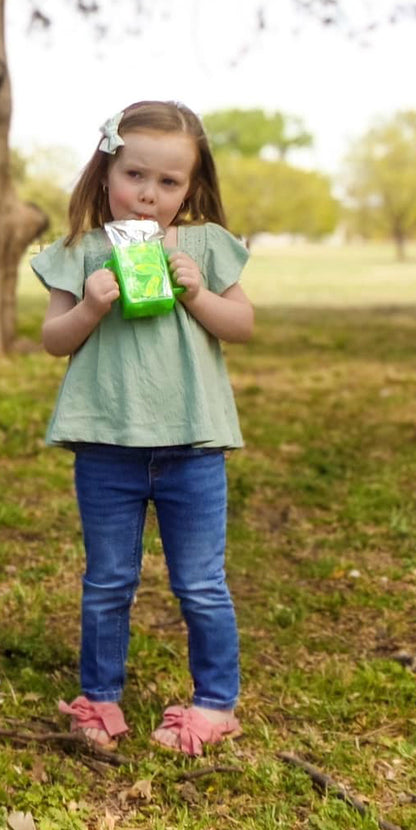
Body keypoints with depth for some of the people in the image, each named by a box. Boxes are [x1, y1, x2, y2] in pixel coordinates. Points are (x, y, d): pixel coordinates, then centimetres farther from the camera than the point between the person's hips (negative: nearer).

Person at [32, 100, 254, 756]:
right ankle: (100, 698, 30)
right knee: (107, 585, 14)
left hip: (192, 444, 0)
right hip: (107, 446, 1)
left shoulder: (205, 246, 3)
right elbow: (53, 340, 2)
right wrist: (90, 308, -16)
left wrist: (198, 294, -12)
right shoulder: (84, 253, 1)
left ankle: (216, 702, 25)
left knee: (201, 586, 9)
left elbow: (244, 326, 4)